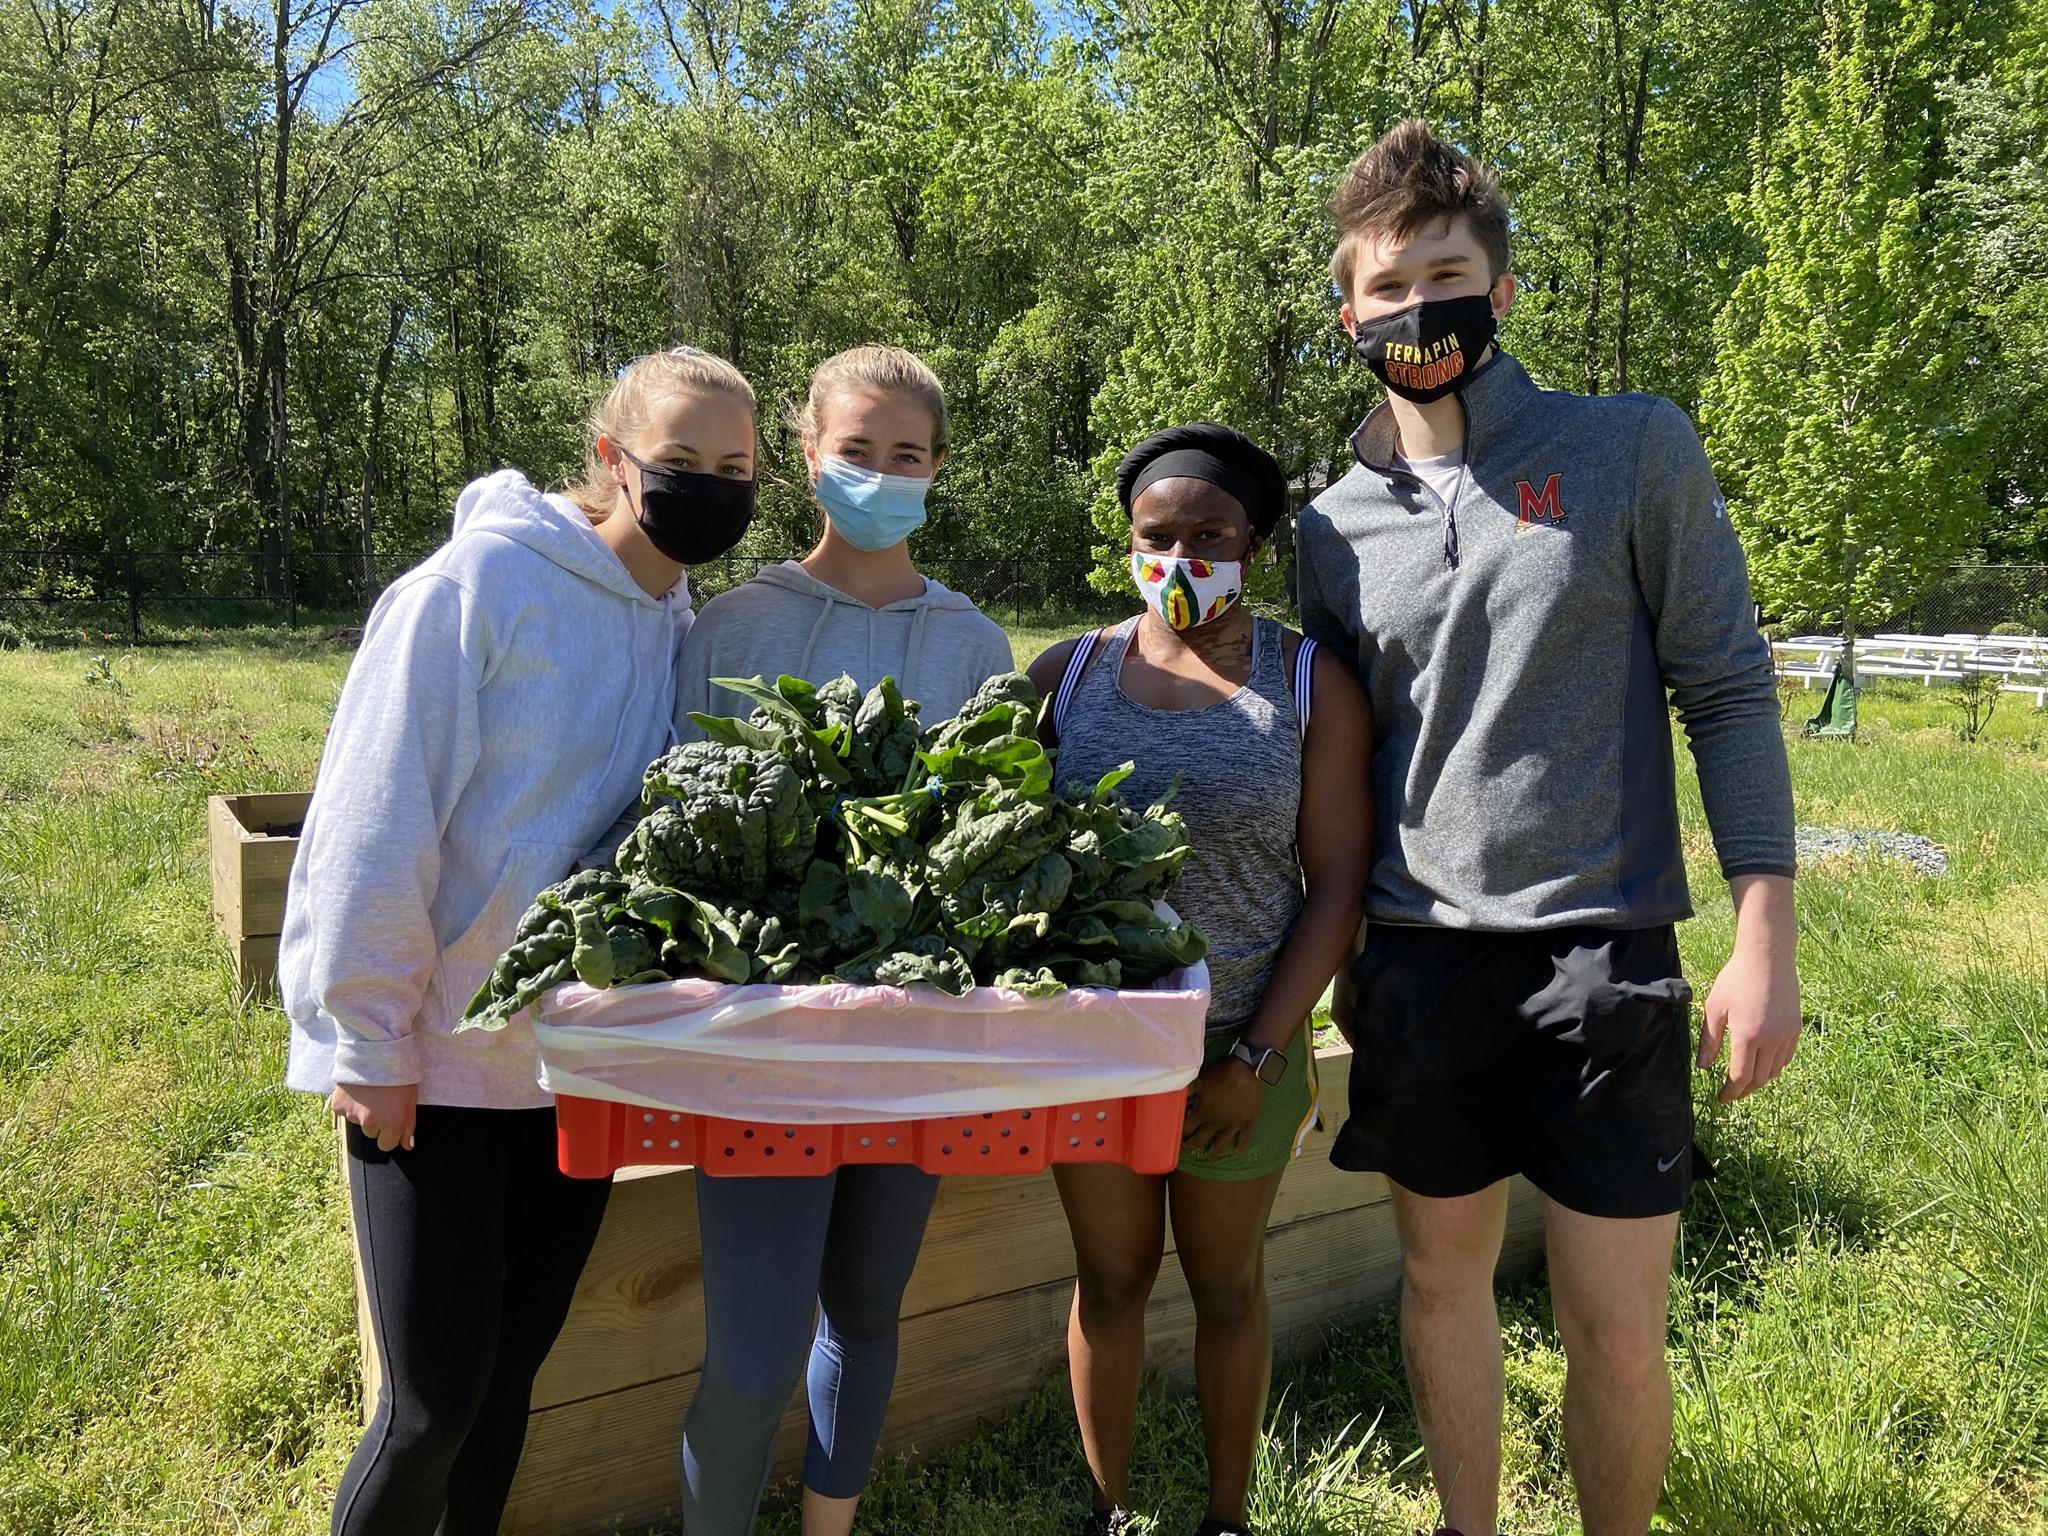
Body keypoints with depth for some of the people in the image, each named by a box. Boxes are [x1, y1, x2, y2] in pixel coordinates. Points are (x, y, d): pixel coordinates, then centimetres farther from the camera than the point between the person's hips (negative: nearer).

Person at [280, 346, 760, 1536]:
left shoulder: (693, 628, 4)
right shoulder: (480, 582, -15)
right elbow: (374, 829, -14)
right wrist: (371, 1044, -11)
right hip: (436, 1065, -5)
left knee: (513, 1371, 16)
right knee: (436, 1402, 0)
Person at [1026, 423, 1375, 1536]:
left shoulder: (1311, 683, -5)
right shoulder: (1067, 674, 1)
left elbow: (1338, 882, -6)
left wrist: (1257, 1058, -11)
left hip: (1241, 1044, -1)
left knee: (1226, 1286, 15)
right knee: (1110, 1279, 14)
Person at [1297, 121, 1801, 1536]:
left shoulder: (1634, 449, -1)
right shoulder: (1336, 527, 6)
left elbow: (1728, 688, -2)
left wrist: (1766, 941, -8)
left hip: (1602, 950, -2)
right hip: (1418, 956, 3)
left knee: (1618, 1330, 3)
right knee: (1443, 1281, 15)